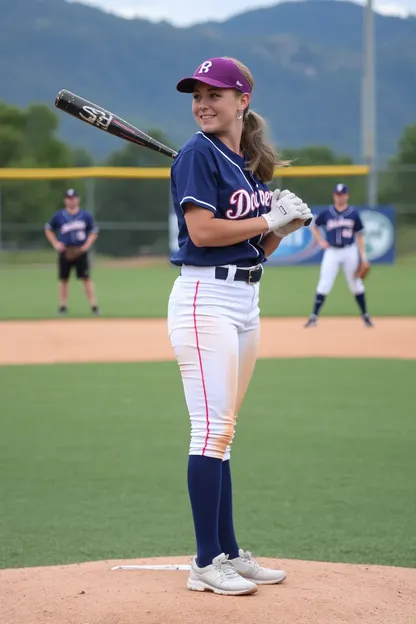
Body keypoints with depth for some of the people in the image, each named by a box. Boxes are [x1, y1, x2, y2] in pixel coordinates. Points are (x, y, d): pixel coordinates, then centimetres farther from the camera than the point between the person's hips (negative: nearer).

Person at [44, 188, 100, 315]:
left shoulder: (86, 215, 2)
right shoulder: (59, 216, 2)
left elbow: (94, 231, 9)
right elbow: (48, 229, 13)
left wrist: (87, 245, -5)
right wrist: (55, 243, 0)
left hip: (80, 252, -1)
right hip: (65, 252, 1)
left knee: (86, 279, -7)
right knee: (63, 279, 5)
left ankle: (93, 305, -7)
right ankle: (62, 306, 13)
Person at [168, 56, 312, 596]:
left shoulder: (251, 164, 16)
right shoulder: (199, 154, -7)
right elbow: (203, 230, -18)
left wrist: (286, 225, -1)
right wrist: (270, 218, -10)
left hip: (246, 299, 8)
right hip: (206, 298, -8)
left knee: (223, 432, 11)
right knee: (212, 429, -10)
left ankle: (229, 552, 15)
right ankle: (206, 563, -8)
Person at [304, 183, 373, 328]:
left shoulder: (354, 214, 2)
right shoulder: (326, 213, 2)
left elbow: (359, 236, 5)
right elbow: (314, 226, 17)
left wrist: (363, 256, -1)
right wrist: (320, 241, 2)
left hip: (350, 252, 0)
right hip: (332, 252, 0)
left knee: (356, 284, 6)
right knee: (324, 285, -5)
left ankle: (365, 315, 18)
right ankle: (314, 317, -5)